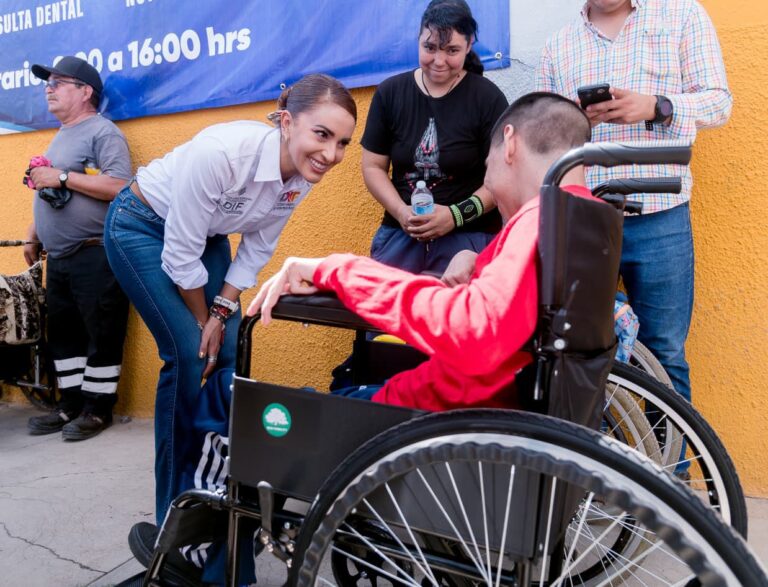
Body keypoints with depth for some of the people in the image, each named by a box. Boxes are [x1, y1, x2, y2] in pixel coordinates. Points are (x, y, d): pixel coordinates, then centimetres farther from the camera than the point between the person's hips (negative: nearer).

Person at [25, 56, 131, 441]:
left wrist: (63, 177, -18)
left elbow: (120, 187, -22)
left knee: (101, 336, -1)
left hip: (95, 257, -9)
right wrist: (33, 235, 21)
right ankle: (71, 404, 24)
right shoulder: (61, 136, 21)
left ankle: (98, 409, 10)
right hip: (58, 259, 10)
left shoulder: (102, 132, -7)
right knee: (63, 334, 13)